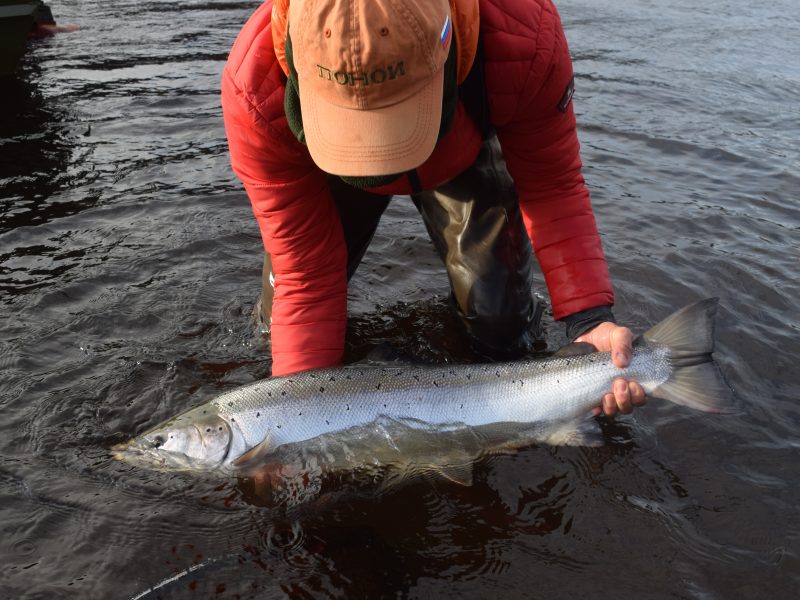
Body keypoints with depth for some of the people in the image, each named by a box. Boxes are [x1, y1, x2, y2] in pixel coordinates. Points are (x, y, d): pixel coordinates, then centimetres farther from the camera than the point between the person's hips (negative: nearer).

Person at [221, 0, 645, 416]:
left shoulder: (525, 38, -41)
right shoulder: (254, 90, -40)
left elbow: (551, 189, -25)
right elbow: (304, 273, -30)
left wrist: (589, 317, -35)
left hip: (462, 155, 0)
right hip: (325, 157, 1)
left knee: (500, 330, -8)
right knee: (282, 317, -2)